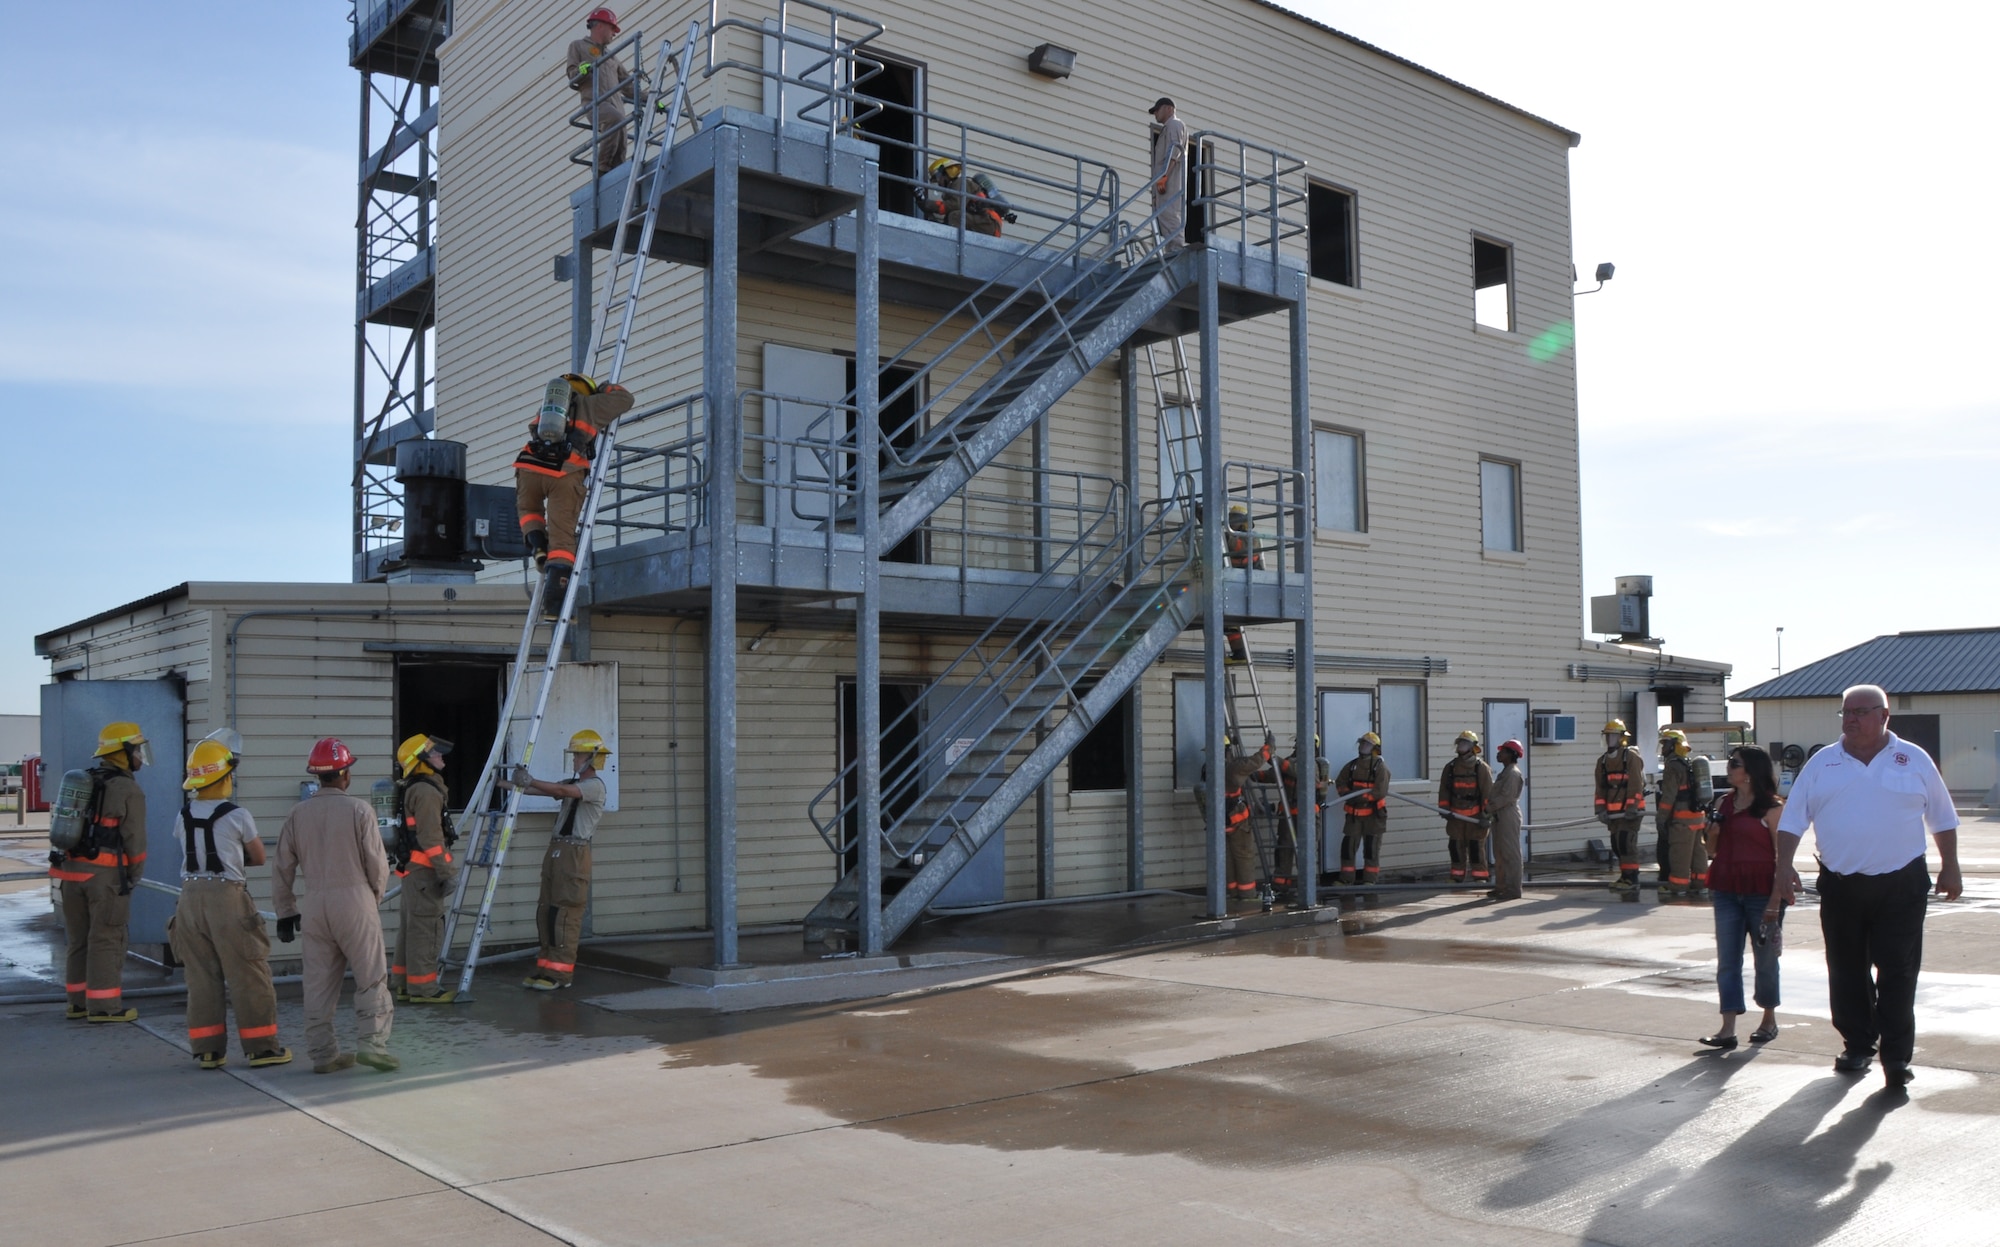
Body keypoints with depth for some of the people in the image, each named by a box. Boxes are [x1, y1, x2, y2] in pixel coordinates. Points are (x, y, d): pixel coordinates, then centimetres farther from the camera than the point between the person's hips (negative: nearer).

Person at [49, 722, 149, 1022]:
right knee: (106, 939, -2)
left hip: (72, 868, 7)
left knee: (80, 939, 14)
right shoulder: (129, 790, -8)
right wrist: (134, 876, 6)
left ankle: (78, 1002, 20)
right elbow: (135, 839, -8)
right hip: (106, 873, -7)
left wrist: (74, 864, 19)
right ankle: (104, 1006, 0)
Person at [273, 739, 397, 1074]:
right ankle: (372, 1043, -4)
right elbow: (377, 863, -6)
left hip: (315, 905, 4)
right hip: (355, 902, -4)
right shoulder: (359, 810, -8)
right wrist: (375, 895, 13)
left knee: (319, 983, 10)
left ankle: (323, 1052, 14)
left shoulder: (297, 814, 4)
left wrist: (285, 912, 17)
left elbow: (282, 869, 8)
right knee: (372, 979, 4)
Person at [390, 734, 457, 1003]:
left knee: (411, 926, 15)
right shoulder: (426, 791, -16)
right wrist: (446, 872, -19)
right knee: (426, 928, -7)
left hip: (413, 869, 11)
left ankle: (402, 983, 22)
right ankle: (422, 988, -4)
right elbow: (430, 837, -21)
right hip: (425, 870, -11)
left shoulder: (412, 789, 18)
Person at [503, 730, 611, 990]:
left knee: (564, 913, -9)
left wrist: (530, 781, -26)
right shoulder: (573, 783, 20)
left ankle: (560, 972, -6)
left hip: (574, 853, -9)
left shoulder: (595, 785, -7)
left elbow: (563, 790, -23)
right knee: (546, 911, 8)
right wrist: (514, 784, -7)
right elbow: (546, 790, 8)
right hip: (556, 849, 9)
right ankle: (546, 968, 13)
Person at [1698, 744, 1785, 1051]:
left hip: (1760, 893, -6)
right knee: (1727, 960, 1)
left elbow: (1782, 854, -9)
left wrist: (1776, 898, -14)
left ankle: (1769, 1019, 27)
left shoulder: (1772, 807, -8)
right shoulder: (1725, 803, 11)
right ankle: (1727, 1028, 0)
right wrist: (1713, 827, -1)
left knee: (1765, 958, 9)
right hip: (1728, 892, 6)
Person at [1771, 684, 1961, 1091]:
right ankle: (1858, 1046, 22)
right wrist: (1784, 867, -6)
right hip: (1840, 886, 2)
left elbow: (1943, 819, 11)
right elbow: (1792, 820, 4)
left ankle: (1896, 1056, 1)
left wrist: (1949, 868, 7)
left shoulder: (1914, 761, 4)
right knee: (1847, 973, 9)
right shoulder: (1822, 763, 5)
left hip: (1900, 885, -2)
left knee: (1898, 973, -3)